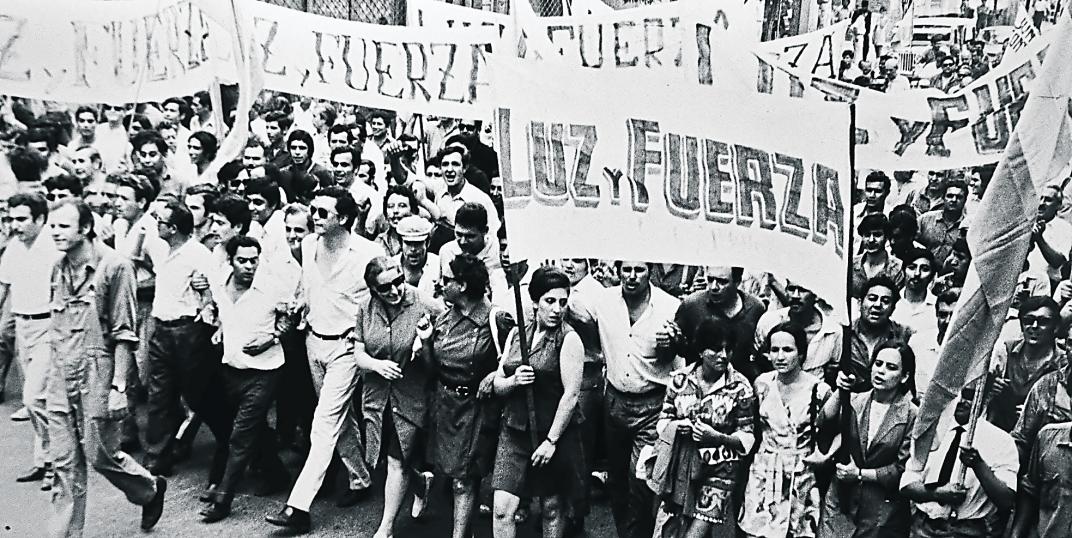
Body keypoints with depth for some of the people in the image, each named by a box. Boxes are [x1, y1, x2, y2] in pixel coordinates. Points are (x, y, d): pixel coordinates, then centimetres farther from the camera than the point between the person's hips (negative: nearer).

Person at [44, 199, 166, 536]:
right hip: (61, 379, 6)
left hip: (97, 373, -5)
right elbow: (56, 327, 16)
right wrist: (52, 373, 13)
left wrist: (119, 385, -14)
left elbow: (123, 333, -11)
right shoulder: (59, 268, 9)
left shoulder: (114, 267, -11)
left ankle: (151, 489, 30)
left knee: (100, 454, 4)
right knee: (65, 464, 7)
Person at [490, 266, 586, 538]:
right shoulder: (516, 334, 7)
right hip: (514, 431, 4)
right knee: (503, 509, -3)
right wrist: (514, 380, -13)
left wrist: (551, 441, -15)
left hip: (554, 433, -4)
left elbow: (571, 394, -13)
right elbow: (498, 385, 10)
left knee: (552, 509, 9)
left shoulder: (569, 339, -9)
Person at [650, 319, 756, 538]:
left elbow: (747, 437, -2)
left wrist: (718, 438, -18)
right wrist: (676, 426, -12)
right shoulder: (679, 379, 0)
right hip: (681, 463, 2)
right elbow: (663, 420, 10)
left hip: (720, 468, -2)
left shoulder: (740, 387, -6)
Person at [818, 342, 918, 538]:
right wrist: (840, 391, -23)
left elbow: (903, 469, -7)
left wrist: (860, 474, -11)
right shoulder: (854, 402, 1)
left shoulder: (911, 415, -6)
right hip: (840, 502, 2)